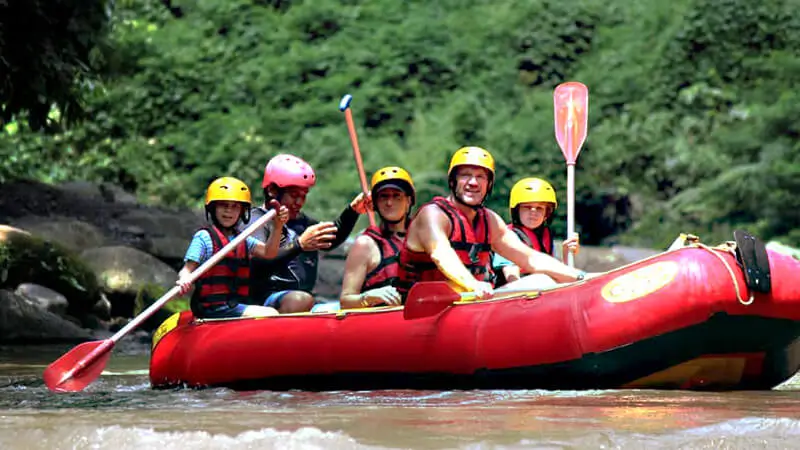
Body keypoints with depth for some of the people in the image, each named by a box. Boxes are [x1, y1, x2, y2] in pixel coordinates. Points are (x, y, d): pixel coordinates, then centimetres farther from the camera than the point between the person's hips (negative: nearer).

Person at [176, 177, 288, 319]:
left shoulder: (243, 240, 17)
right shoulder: (204, 237, -2)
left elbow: (268, 252, 1)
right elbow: (187, 269, -9)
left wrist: (278, 227, -15)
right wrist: (184, 280, -32)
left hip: (237, 306, 8)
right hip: (213, 308, -7)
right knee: (270, 315, -22)